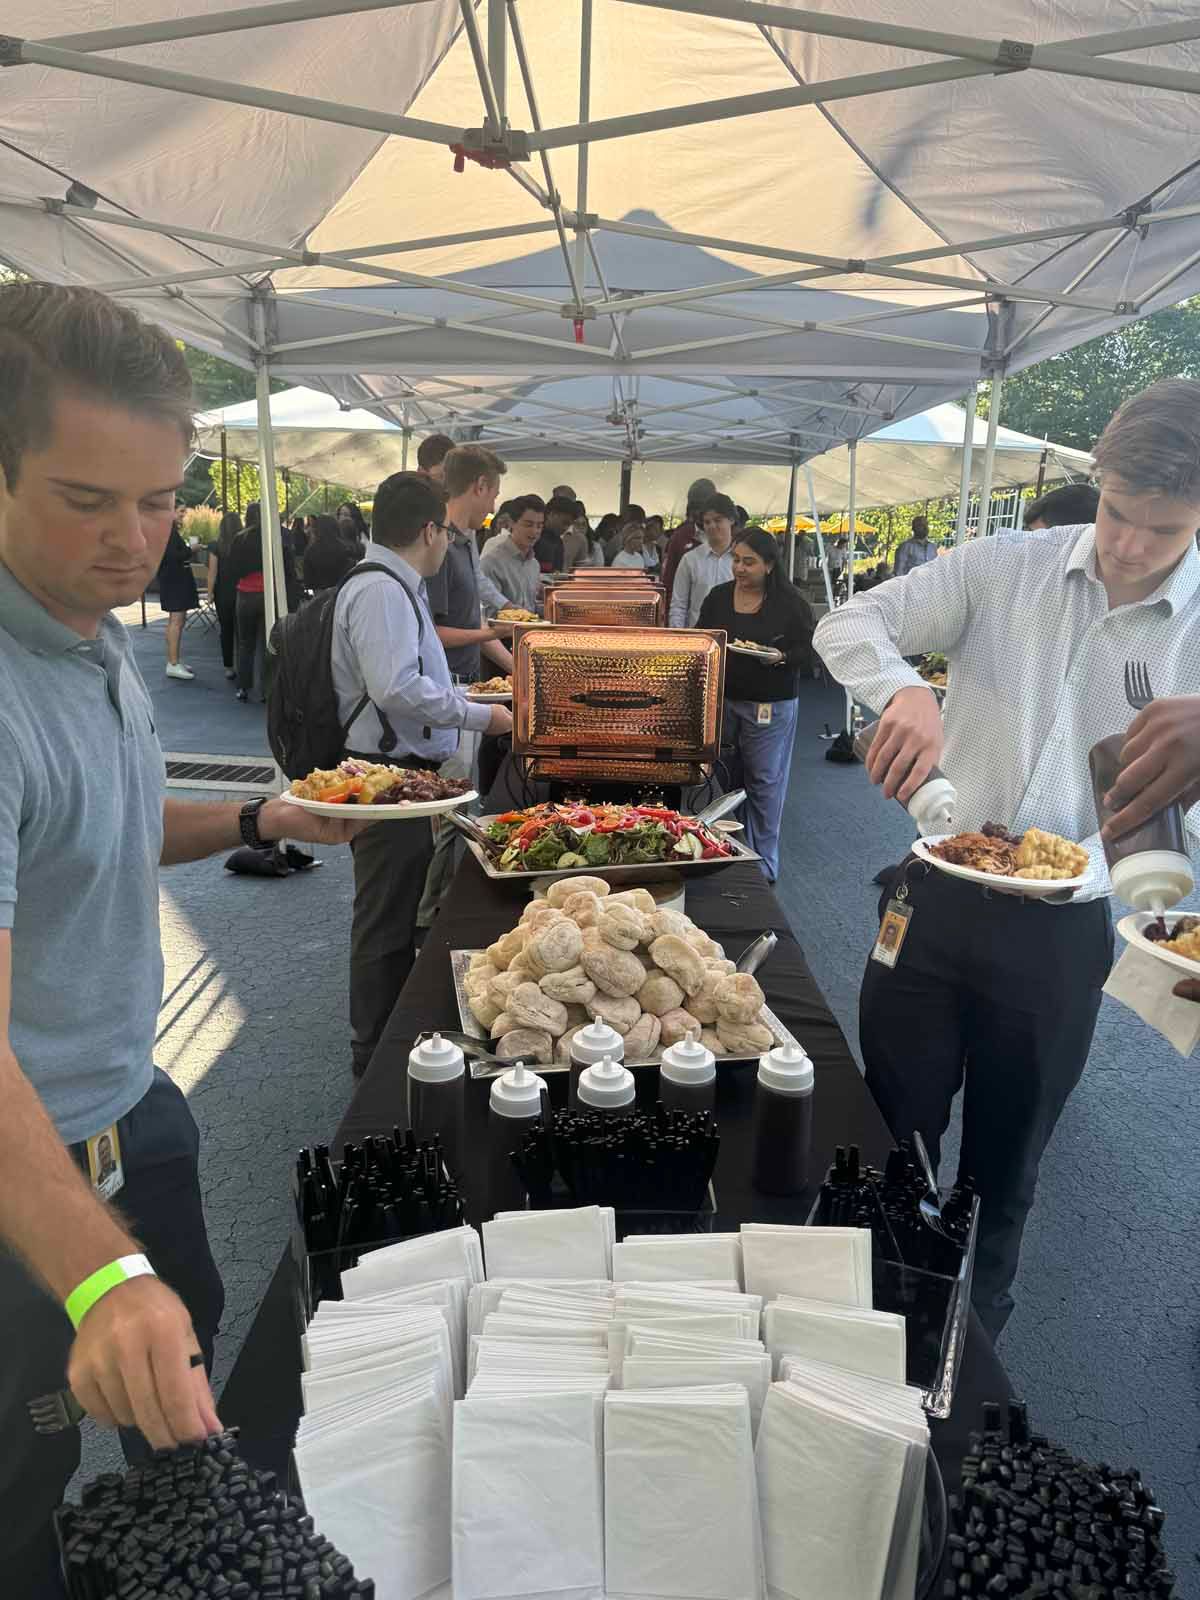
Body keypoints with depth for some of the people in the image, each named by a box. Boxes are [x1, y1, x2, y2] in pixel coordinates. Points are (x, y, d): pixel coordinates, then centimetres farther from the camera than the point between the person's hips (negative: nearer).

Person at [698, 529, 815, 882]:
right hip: (722, 700, 4)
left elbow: (810, 650, -5)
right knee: (722, 777, 9)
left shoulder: (791, 602, -6)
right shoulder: (718, 596, 6)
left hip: (770, 706, -4)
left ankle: (762, 863, 11)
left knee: (764, 781, 0)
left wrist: (782, 657, -22)